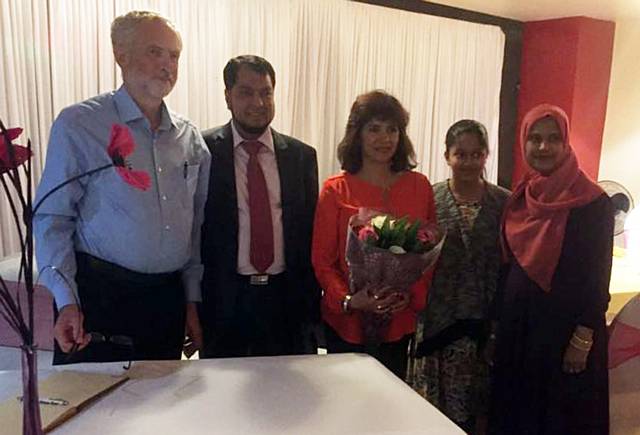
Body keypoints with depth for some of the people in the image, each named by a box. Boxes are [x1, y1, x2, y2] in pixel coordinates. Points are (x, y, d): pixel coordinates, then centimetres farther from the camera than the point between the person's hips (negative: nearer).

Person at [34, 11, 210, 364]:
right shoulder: (78, 124, -6)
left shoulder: (189, 137, 7)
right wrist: (67, 301, -15)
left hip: (169, 299, 5)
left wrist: (192, 300, 9)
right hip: (99, 297, -4)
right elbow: (51, 217, -7)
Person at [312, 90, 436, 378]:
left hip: (401, 322, 2)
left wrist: (414, 296, -8)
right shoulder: (335, 190, -4)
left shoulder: (419, 186, 3)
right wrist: (348, 300, -17)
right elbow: (322, 260, -2)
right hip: (347, 323, -2)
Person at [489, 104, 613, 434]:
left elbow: (597, 278, -12)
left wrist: (583, 340, -14)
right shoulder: (519, 198, 5)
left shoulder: (593, 203, -11)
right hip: (517, 323, 6)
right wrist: (497, 323, 11)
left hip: (565, 327, -5)